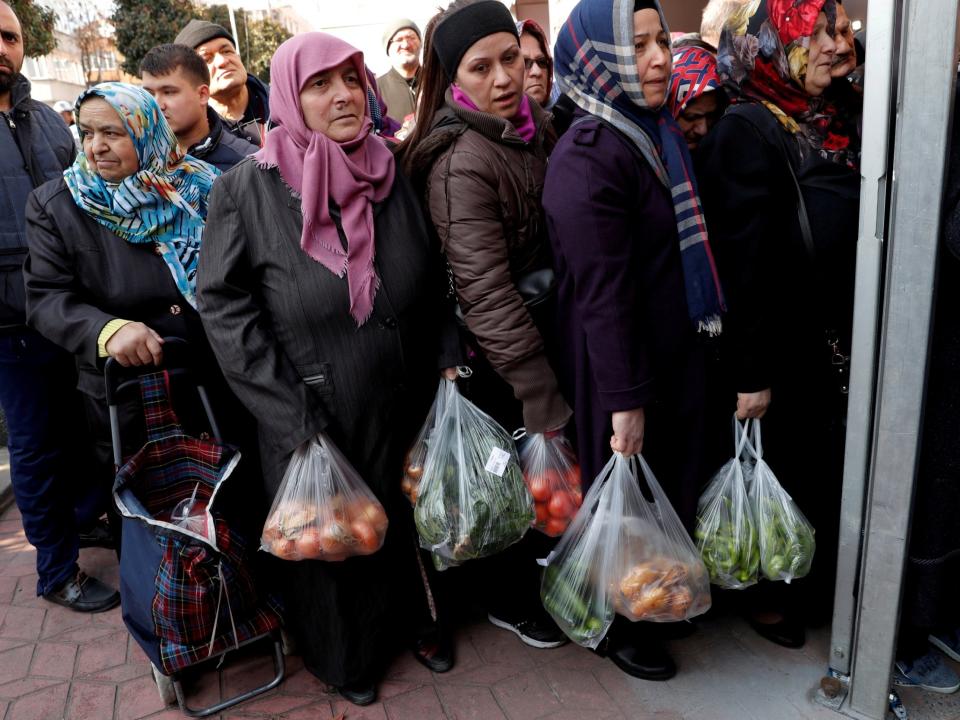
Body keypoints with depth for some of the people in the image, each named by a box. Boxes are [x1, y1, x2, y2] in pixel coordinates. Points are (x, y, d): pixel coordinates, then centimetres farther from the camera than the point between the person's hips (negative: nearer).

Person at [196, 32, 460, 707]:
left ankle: (413, 619, 49)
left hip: (406, 405, 4)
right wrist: (297, 419, -17)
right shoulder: (248, 187, -11)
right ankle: (347, 651, 43)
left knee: (409, 520, 21)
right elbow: (224, 304, -13)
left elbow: (436, 284, 9)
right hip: (316, 418, -3)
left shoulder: (394, 173, 0)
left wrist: (447, 361, -2)